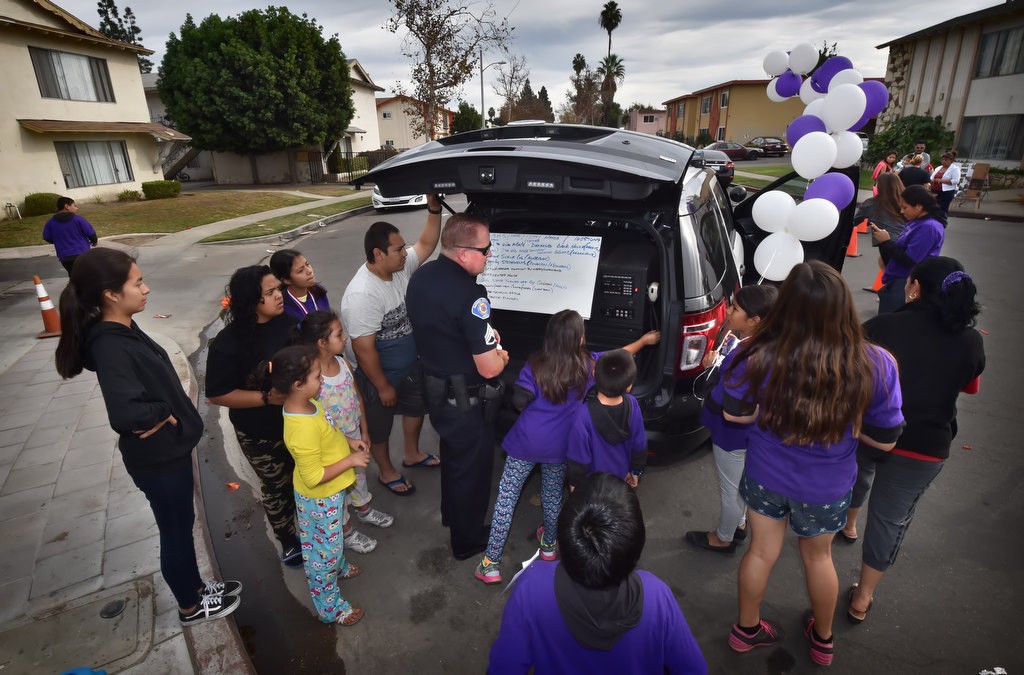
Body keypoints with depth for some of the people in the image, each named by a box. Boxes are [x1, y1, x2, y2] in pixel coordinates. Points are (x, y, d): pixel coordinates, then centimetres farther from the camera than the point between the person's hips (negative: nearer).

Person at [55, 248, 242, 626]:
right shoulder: (111, 347, -28)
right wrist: (163, 415, -21)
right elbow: (125, 412, -40)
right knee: (175, 532, 12)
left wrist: (162, 417, -3)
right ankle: (191, 607, 35)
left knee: (183, 525, 24)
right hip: (156, 458, -9)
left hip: (169, 448, 9)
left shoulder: (123, 330, 1)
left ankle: (196, 588, 46)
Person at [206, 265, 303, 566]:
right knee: (277, 488, 18)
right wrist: (266, 397, -26)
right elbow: (217, 395, -17)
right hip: (260, 434, -4)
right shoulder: (228, 343, -22)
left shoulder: (288, 322, -10)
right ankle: (288, 541, 43)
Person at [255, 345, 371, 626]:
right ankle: (330, 607, 35)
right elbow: (314, 477, -31)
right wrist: (350, 460, -25)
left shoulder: (303, 404, -10)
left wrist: (348, 443, -1)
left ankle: (338, 567, 59)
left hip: (329, 492, 8)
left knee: (330, 542, 33)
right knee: (324, 550, 14)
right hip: (320, 498, -8)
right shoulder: (303, 428, -38)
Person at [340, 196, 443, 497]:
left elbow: (426, 245, -3)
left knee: (416, 407, 27)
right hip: (377, 375, -8)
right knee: (380, 427, 16)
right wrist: (383, 386, -21)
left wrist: (434, 209, -19)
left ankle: (412, 454, 52)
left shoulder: (400, 267, -10)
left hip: (410, 365, 8)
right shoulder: (362, 294, -34)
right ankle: (387, 472, 41)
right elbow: (364, 348, -30)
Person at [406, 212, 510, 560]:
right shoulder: (470, 295, -31)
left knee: (452, 453, 30)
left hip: (434, 386, 8)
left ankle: (450, 514, 54)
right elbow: (489, 367, -27)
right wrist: (500, 355, -4)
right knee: (472, 466, 15)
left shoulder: (420, 276, -4)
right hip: (466, 399, -8)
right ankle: (467, 540, 36)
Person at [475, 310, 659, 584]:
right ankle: (548, 546, 45)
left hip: (525, 442, -2)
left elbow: (519, 402, -16)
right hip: (559, 447, 2)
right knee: (553, 496, 24)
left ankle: (491, 564, 14)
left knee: (505, 499, 8)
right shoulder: (588, 364, -4)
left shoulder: (535, 365, -11)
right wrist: (644, 340, 30)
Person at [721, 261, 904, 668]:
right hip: (827, 487, 1)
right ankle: (822, 640, 54)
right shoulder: (875, 366, -26)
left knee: (762, 551, 24)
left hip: (765, 476, 0)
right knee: (818, 557, 28)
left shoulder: (760, 357, -28)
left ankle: (747, 630, 47)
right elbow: (885, 440, -12)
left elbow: (734, 413, -12)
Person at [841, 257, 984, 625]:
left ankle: (848, 523, 60)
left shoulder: (881, 326, -15)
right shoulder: (971, 342, -7)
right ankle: (862, 599, 26)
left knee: (857, 474, 32)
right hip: (924, 449, 1)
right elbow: (967, 387, 11)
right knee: (890, 518, 14)